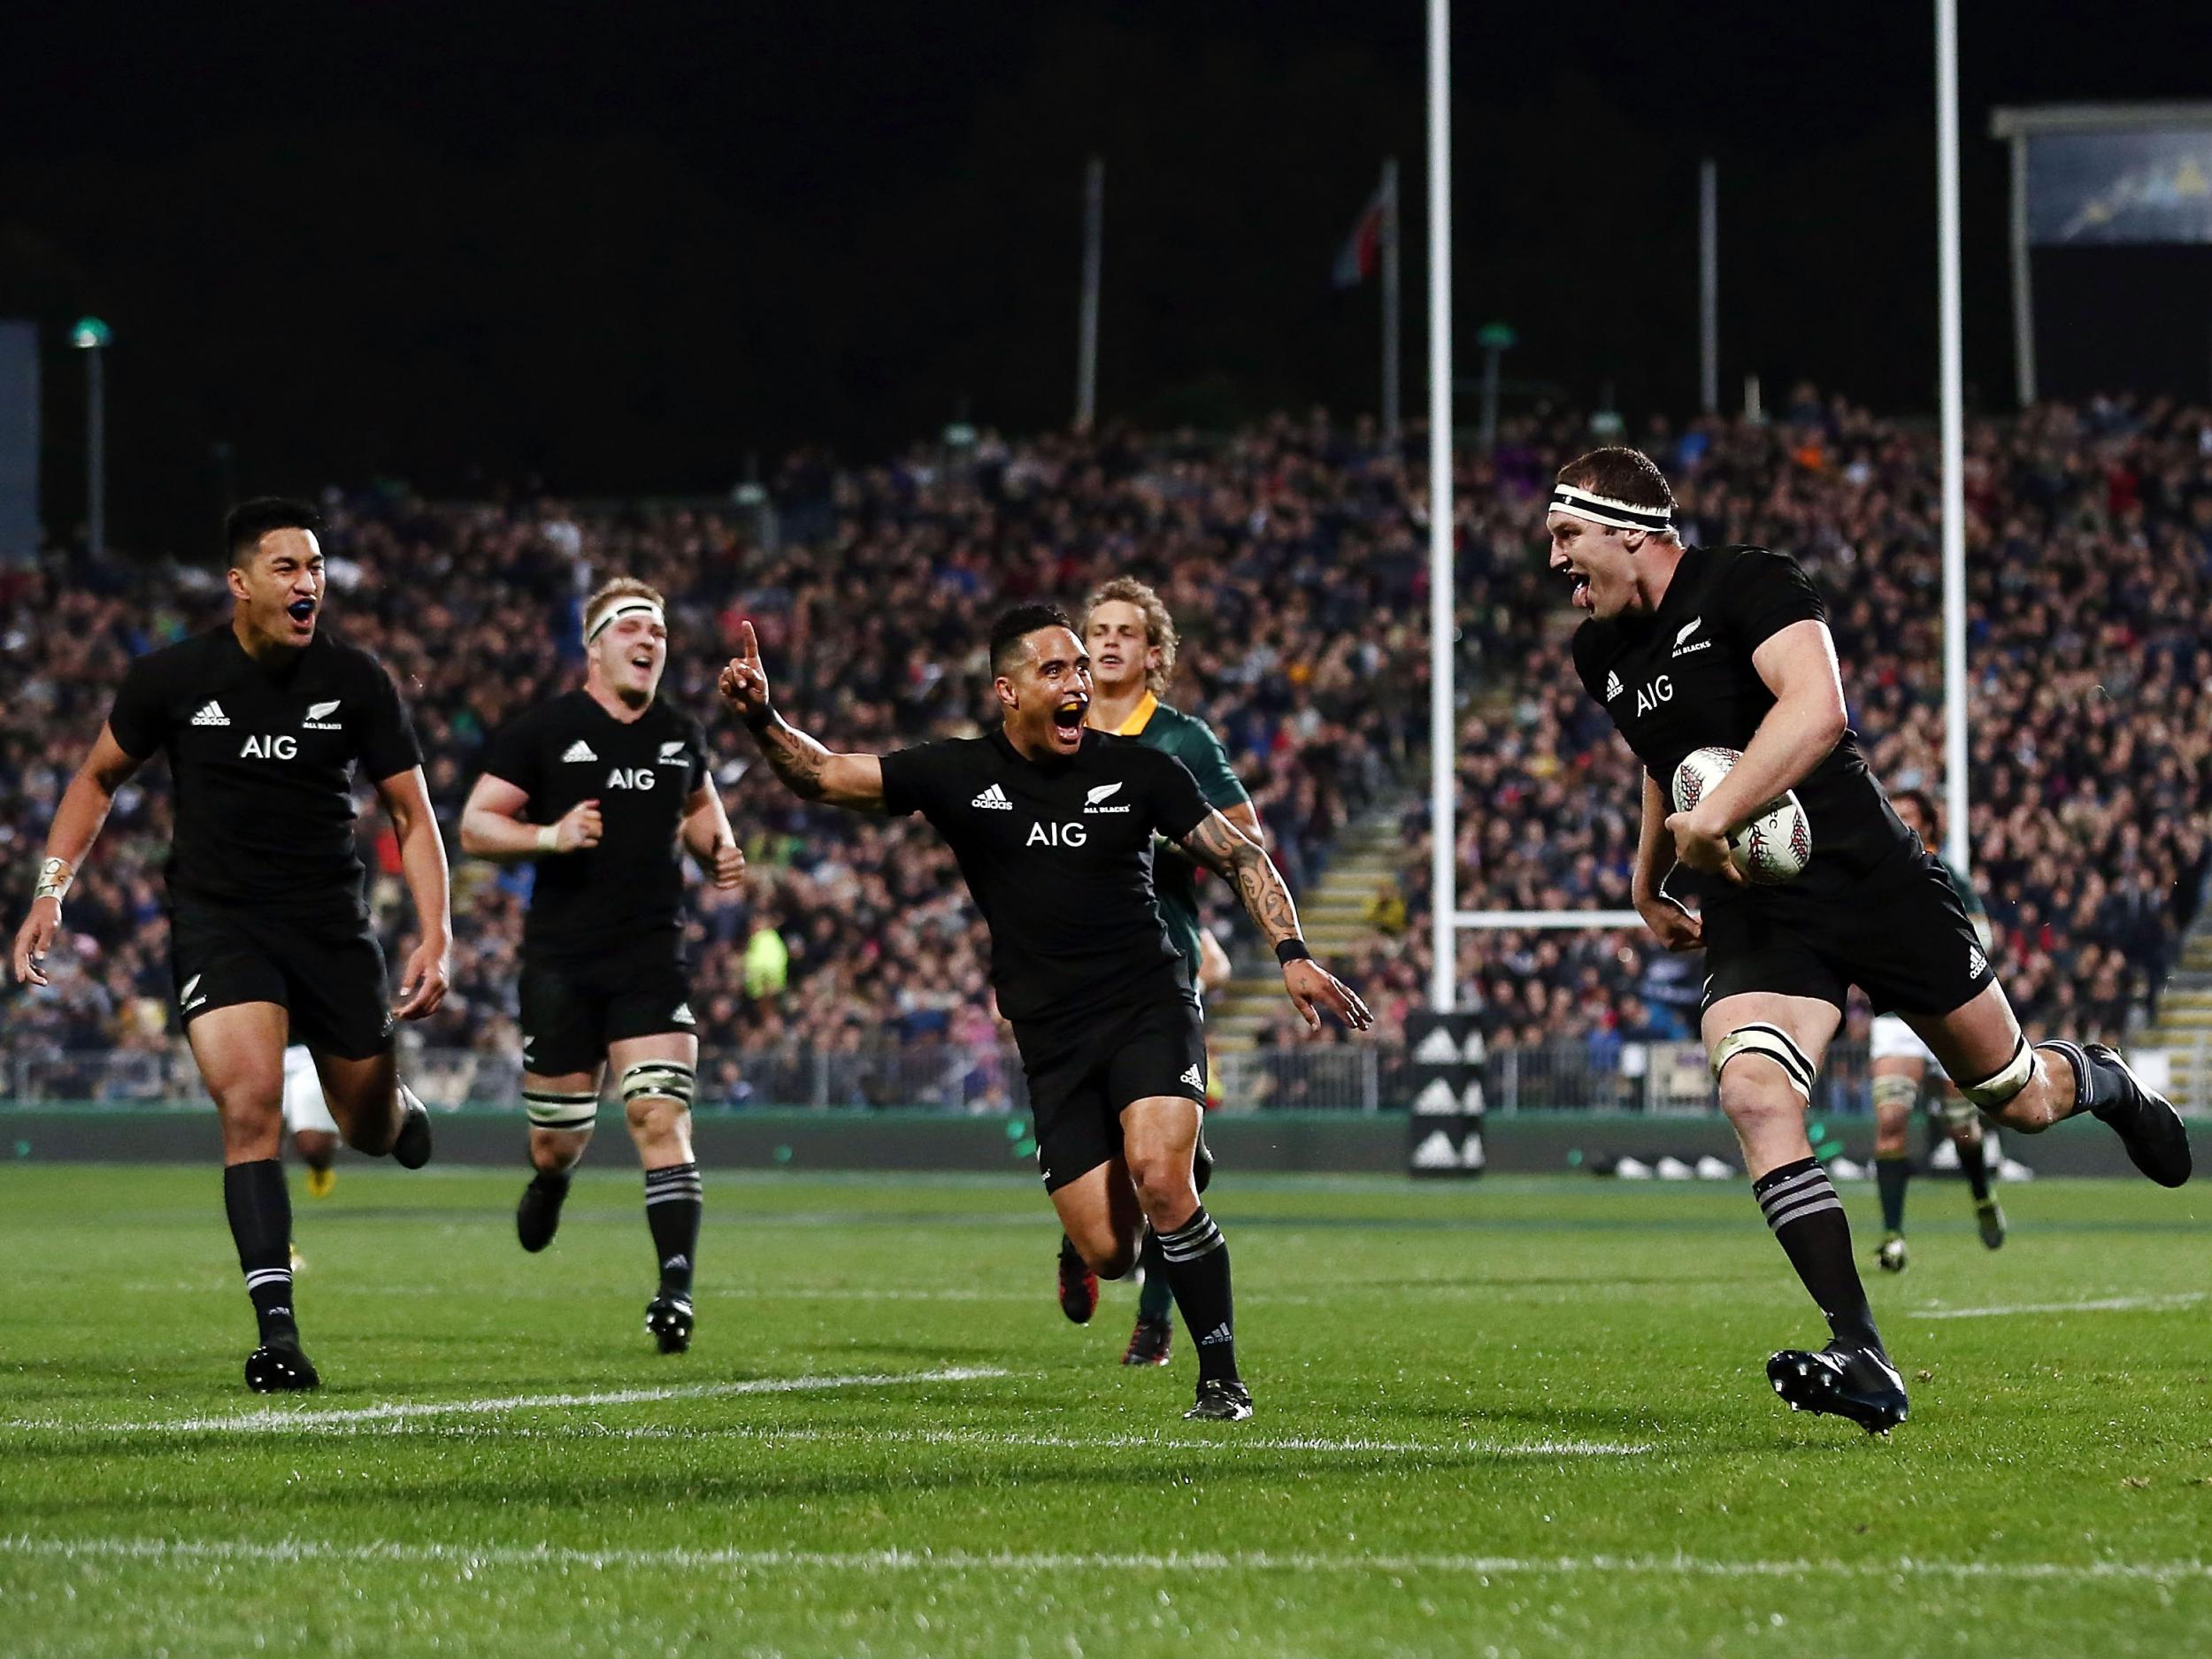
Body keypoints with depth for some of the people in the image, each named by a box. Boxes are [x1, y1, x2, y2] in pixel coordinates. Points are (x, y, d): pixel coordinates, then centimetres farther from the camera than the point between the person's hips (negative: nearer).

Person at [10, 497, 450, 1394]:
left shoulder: (356, 681, -5)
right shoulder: (171, 678, -6)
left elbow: (412, 816, 1)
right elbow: (99, 777, 11)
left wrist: (435, 937, -10)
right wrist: (51, 889, 1)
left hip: (330, 923, 2)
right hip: (216, 920, -2)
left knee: (371, 1129, 12)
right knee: (250, 1100, -23)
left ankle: (400, 1109, 53)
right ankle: (277, 1329, -23)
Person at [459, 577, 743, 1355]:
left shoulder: (680, 736, 10)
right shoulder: (544, 730, -2)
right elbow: (474, 827, -2)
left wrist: (721, 849, 9)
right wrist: (549, 837, -19)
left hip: (652, 961, 2)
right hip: (561, 961, -2)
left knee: (662, 1118, -15)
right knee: (558, 1140, 5)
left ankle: (676, 1291, -17)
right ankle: (550, 1179, 44)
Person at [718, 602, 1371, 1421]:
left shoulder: (1136, 770, 0)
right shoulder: (958, 775, 1)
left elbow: (1239, 856, 6)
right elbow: (825, 775, -2)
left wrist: (1291, 954, -6)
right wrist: (763, 720, -20)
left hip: (1150, 1008, -1)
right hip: (1050, 1038, 1)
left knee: (1159, 1177, -27)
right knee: (1107, 1251, -5)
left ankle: (1222, 1380, -13)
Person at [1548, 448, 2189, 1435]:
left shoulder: (1747, 585, -12)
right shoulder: (1601, 657, 11)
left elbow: (1815, 709, -29)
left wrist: (1712, 818, -33)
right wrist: (1648, 881, 35)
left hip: (1871, 877, -5)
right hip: (1752, 918, 5)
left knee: (2020, 1102, 7)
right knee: (1753, 1093, -26)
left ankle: (2100, 1083, 48)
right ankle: (1861, 1362, -29)